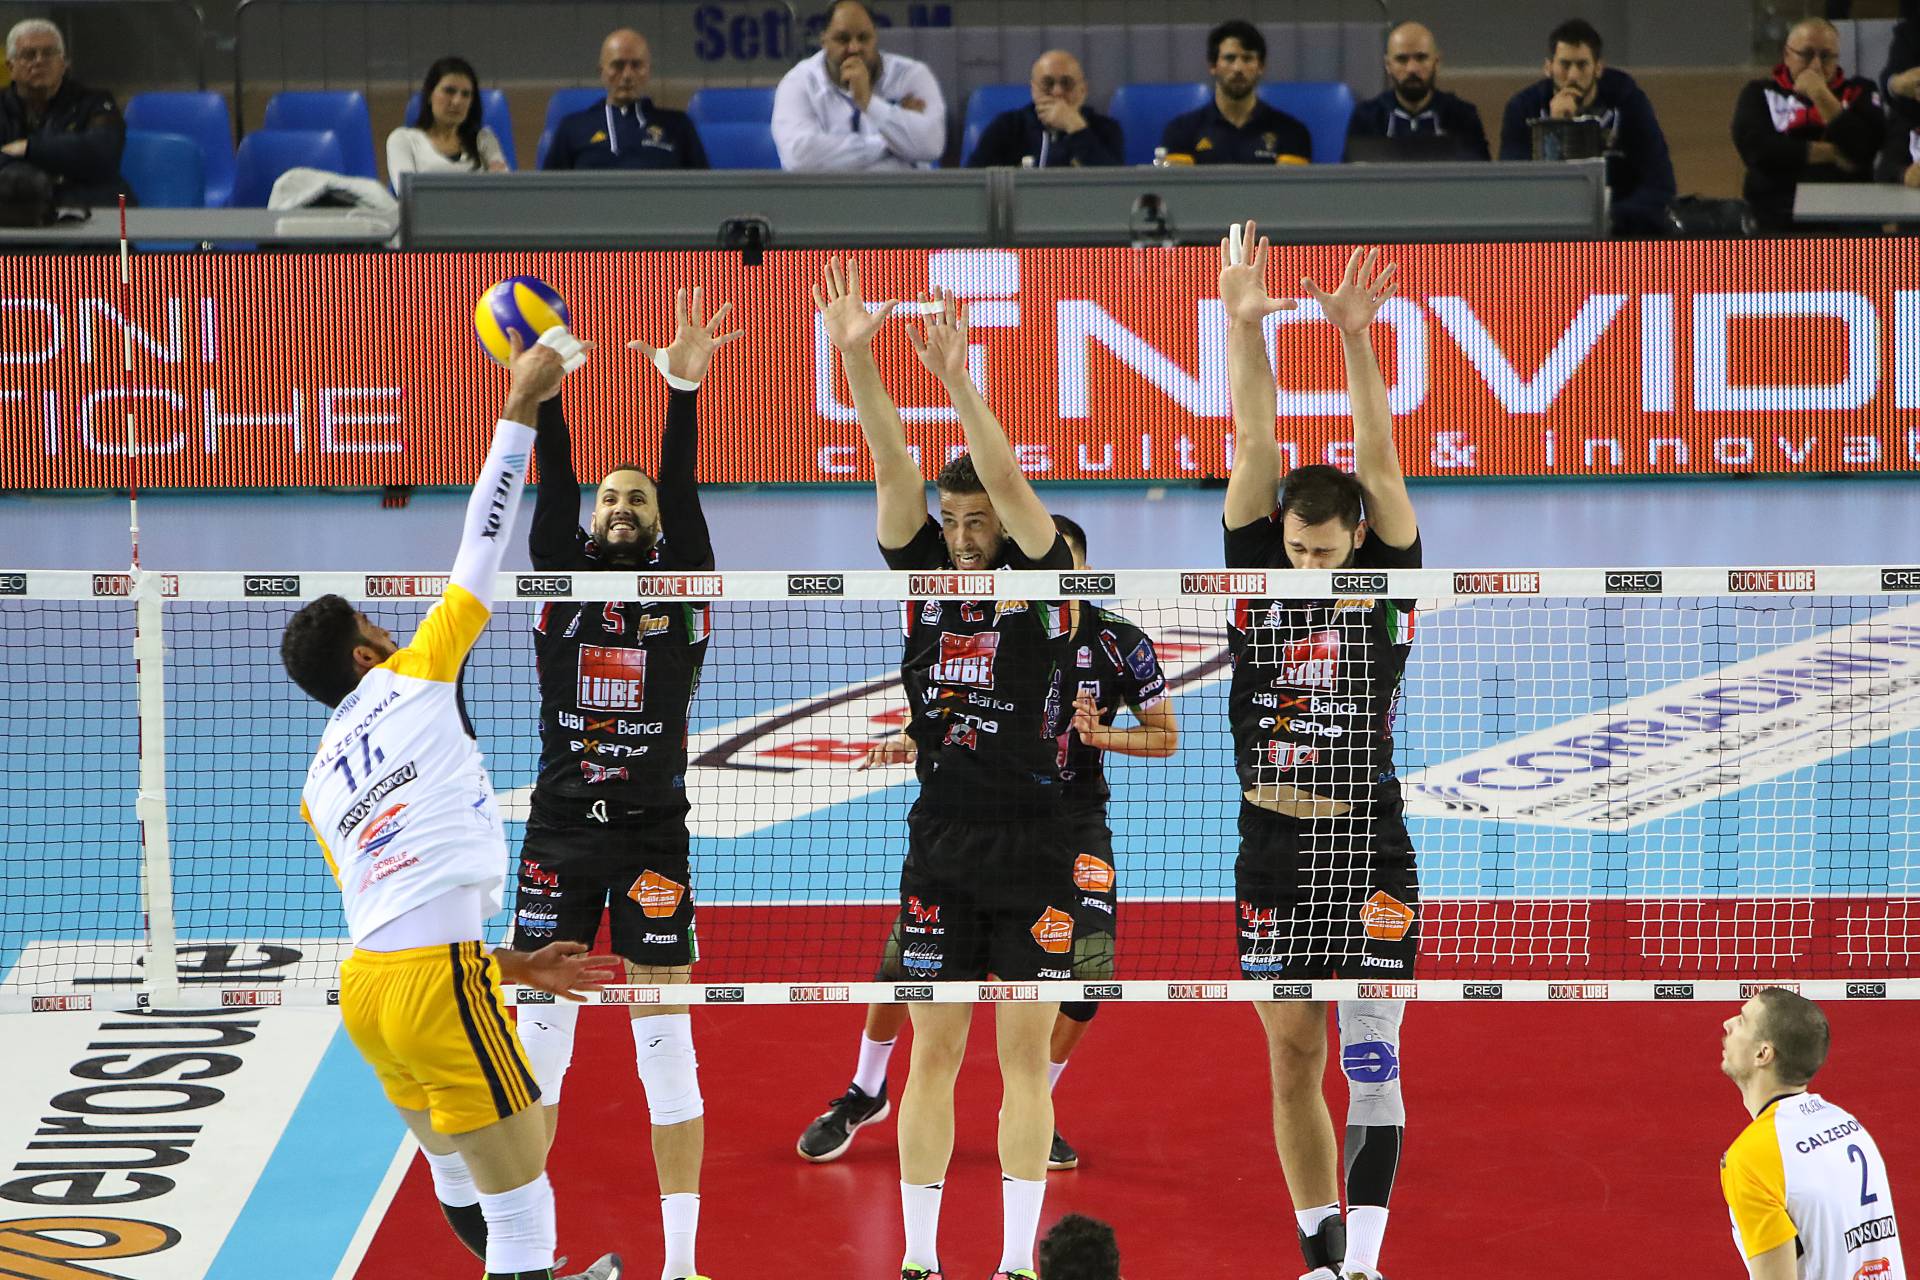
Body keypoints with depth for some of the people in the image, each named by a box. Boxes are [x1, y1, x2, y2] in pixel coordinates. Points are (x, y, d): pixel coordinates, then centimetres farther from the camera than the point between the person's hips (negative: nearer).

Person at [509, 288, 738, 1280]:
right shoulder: (562, 575, 7)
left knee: (666, 1047, -2)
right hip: (560, 830, 2)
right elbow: (553, 485, -7)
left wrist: (684, 389, -24)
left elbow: (683, 489, -10)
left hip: (653, 834, -2)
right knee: (539, 1036, 3)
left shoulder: (682, 585, 4)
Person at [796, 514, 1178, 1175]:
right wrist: (910, 742, -15)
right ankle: (864, 1093, 19)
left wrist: (1101, 735, -18)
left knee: (1087, 972, -13)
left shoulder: (1120, 644, -9)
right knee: (909, 951, -7)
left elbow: (1165, 736, 0)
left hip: (1074, 826, 0)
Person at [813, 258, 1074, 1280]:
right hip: (941, 853, 3)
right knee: (932, 1055, 5)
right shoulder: (925, 572, 5)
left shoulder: (1041, 576, -3)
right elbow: (892, 467, -7)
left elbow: (1009, 480, -19)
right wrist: (855, 359, -20)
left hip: (1035, 855, -3)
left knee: (1026, 1059, 2)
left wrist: (958, 383, -32)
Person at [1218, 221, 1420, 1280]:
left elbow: (1379, 464, -11)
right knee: (1291, 1063, 9)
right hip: (1271, 848, 3)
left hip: (1368, 847, -3)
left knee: (1369, 1055, -6)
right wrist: (1243, 327, -14)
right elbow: (1255, 451, -4)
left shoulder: (1387, 583, -1)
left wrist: (1355, 339, -23)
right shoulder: (1258, 574, 3)